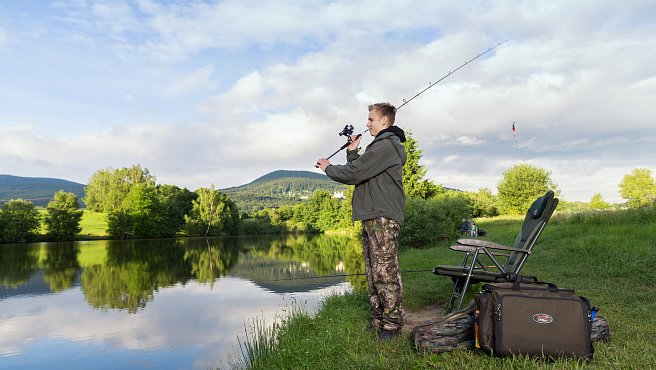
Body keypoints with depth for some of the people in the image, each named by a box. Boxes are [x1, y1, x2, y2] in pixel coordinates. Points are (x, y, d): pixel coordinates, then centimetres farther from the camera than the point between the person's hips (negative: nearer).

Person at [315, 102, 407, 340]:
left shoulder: (386, 146, -10)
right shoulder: (380, 146, 24)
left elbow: (353, 174, -14)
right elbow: (359, 173, 23)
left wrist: (328, 168, 1)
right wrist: (352, 152, 14)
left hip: (383, 219, -11)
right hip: (372, 218, 11)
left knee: (385, 273, -8)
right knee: (373, 274, 11)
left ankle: (392, 324, 0)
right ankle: (378, 322, 18)